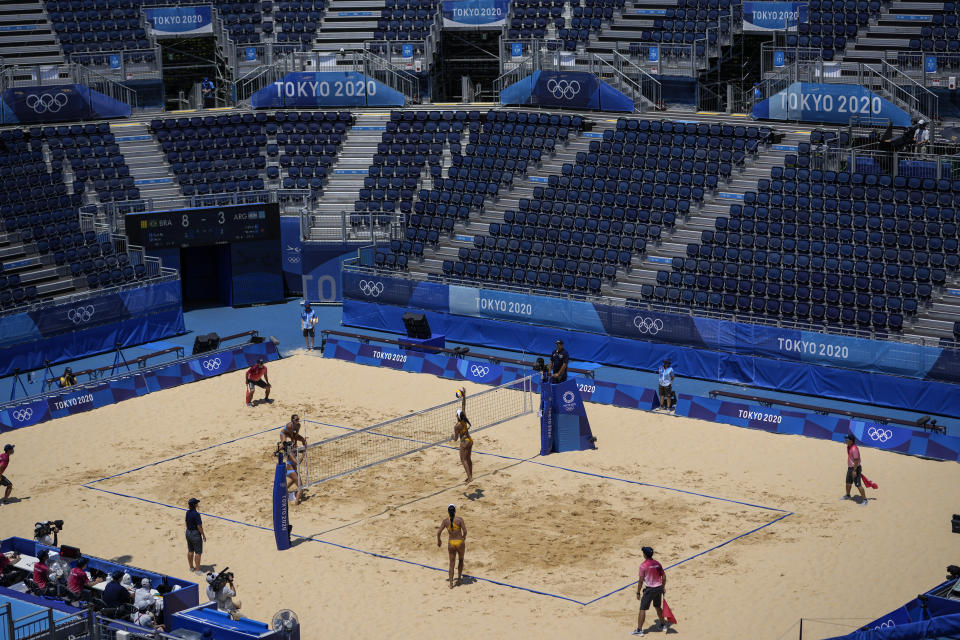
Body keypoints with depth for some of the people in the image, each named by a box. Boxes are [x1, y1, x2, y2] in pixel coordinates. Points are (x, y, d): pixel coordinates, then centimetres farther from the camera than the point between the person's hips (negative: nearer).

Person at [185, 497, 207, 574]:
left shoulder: (188, 512, 0)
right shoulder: (196, 514, -23)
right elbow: (199, 526, -20)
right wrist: (203, 535, -11)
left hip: (188, 532, 8)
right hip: (196, 534, -8)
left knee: (190, 551, 18)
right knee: (198, 552, 3)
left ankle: (191, 567, 29)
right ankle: (197, 570, 8)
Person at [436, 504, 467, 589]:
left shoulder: (445, 520, -4)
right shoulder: (459, 519, -10)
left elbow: (438, 532, -5)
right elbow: (465, 531, -13)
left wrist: (438, 541, 14)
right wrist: (463, 538, 9)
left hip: (451, 543, 1)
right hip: (460, 542, -1)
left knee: (451, 563, 12)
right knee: (461, 560, 23)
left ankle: (451, 583, 6)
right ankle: (459, 580, 28)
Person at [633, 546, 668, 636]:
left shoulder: (643, 565, -13)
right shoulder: (657, 563, 5)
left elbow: (641, 580, -13)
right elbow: (664, 576, 10)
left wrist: (638, 592, -7)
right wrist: (663, 587, 21)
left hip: (650, 589, -6)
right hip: (659, 588, 6)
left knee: (642, 609, -3)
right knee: (658, 607, 26)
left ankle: (639, 630, -5)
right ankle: (663, 624, 39)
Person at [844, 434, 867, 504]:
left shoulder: (854, 449, -25)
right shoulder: (848, 447, 6)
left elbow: (856, 460, -26)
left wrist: (854, 471, -26)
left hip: (855, 468, -10)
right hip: (850, 468, 10)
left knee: (858, 484, -10)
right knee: (848, 482, 25)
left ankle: (864, 499, -4)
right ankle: (848, 496, 44)